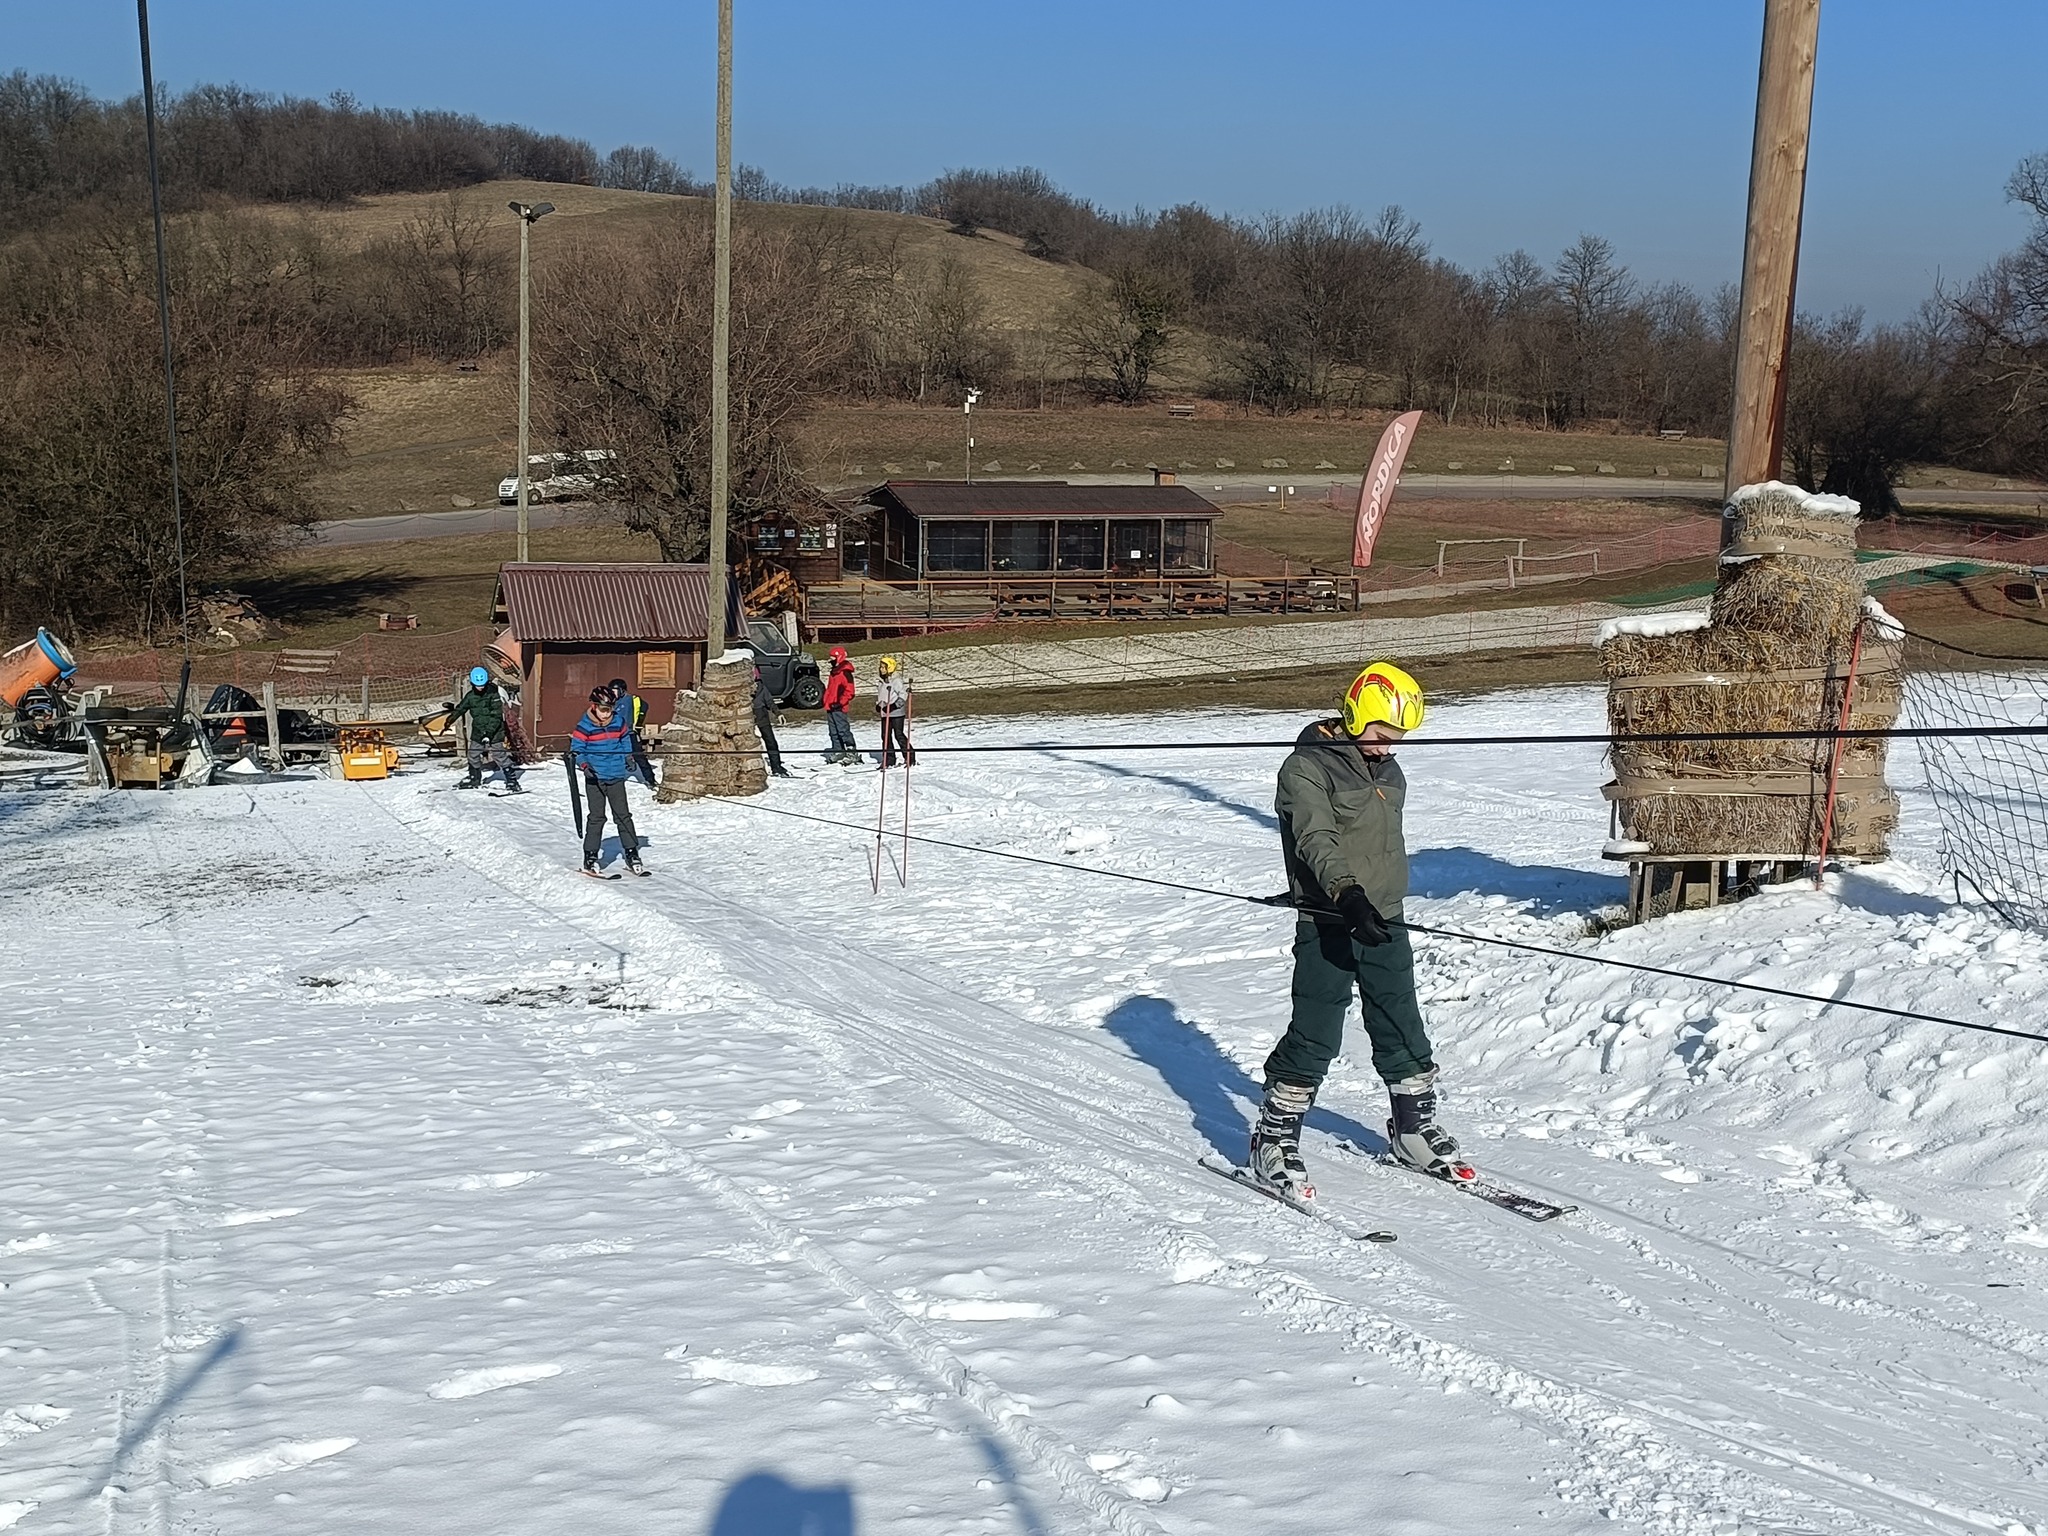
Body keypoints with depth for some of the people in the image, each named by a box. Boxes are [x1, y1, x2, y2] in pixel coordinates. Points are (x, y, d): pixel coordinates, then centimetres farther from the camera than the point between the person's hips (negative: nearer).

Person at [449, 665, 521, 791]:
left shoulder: (494, 695, -15)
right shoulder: (470, 696, 2)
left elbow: (496, 717, -20)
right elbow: (460, 709, 13)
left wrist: (489, 733, -27)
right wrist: (450, 721, 3)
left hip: (494, 732, -6)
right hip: (477, 732, 6)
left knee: (500, 756, -9)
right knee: (473, 755, 14)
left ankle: (512, 780, -2)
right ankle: (474, 779, 33)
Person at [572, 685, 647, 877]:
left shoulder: (619, 722, 4)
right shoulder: (584, 727, -8)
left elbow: (625, 738, 22)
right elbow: (576, 749, -5)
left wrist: (628, 756, 14)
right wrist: (584, 764, -19)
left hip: (616, 777, 3)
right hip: (595, 779, -3)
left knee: (623, 815, 6)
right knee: (596, 817, -2)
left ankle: (632, 854, 13)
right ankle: (590, 858, 5)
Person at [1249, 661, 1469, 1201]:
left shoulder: (1387, 771, 13)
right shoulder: (1306, 768, -12)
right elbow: (1316, 839, -26)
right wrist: (1348, 895, -40)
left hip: (1385, 926, 7)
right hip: (1328, 929, -7)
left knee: (1403, 1032, 14)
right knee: (1314, 1038, -6)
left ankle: (1416, 1128, 31)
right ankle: (1273, 1144, 5)